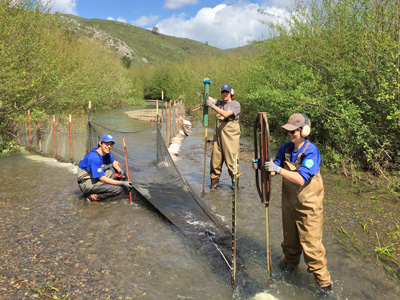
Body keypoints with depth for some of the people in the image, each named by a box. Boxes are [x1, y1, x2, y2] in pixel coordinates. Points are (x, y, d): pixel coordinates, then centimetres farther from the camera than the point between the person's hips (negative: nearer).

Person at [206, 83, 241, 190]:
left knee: (231, 158, -4)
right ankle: (214, 182, 14)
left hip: (230, 134, -4)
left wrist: (212, 106, -20)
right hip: (218, 134, 5)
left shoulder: (236, 104, -1)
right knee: (216, 157, 4)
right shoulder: (219, 103, 15)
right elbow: (209, 98, 6)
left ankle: (235, 181, 11)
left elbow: (226, 114, -16)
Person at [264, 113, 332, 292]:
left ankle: (322, 279, 20)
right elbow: (275, 169, -5)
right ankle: (290, 264, 45)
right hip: (289, 202, 6)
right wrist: (264, 166, -26)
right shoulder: (286, 148, -4)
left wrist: (278, 169, -40)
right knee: (290, 237, 22)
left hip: (308, 206, -6)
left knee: (311, 243, 1)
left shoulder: (311, 152, -22)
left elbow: (301, 179, -31)